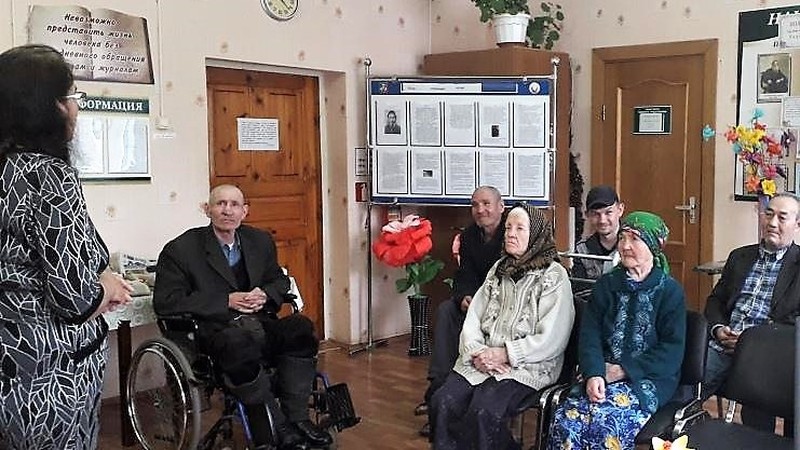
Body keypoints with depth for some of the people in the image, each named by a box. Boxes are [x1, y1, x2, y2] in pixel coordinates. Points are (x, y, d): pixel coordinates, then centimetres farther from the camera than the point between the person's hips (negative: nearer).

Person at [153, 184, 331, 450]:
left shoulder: (261, 241, 15)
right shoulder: (181, 250, -1)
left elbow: (280, 280, 25)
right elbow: (165, 302, -9)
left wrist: (265, 295, -1)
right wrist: (227, 301, -14)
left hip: (258, 322, 5)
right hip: (214, 331, -5)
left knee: (300, 328, -26)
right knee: (241, 342, -39)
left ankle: (297, 418, -20)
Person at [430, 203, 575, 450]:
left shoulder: (554, 276, -2)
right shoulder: (498, 269, 17)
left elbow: (551, 339, -10)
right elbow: (473, 319, 12)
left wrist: (506, 354, -13)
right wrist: (476, 352, -6)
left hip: (528, 366, -5)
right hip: (481, 361, 5)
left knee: (484, 411, -30)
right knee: (442, 403, -20)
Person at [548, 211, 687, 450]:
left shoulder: (670, 291, 2)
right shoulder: (606, 285, 13)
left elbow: (672, 352, -6)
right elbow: (589, 335, 3)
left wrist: (623, 370, -13)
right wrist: (594, 374, -15)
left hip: (647, 378, -3)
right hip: (602, 374, 3)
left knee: (607, 422, -30)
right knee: (565, 419, -24)